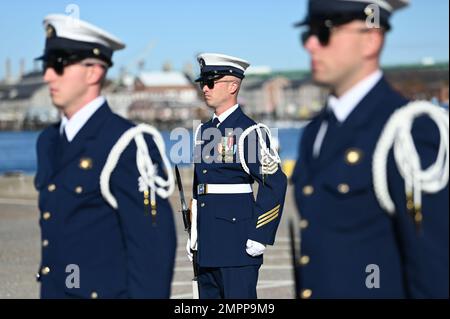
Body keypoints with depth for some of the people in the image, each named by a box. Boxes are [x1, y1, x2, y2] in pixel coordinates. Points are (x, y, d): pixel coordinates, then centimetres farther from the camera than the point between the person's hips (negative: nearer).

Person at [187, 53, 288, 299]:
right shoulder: (204, 131, 14)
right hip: (206, 246, 8)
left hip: (237, 242, -8)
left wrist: (260, 237, -14)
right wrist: (194, 234, 18)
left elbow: (275, 184, -12)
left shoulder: (249, 132, -9)